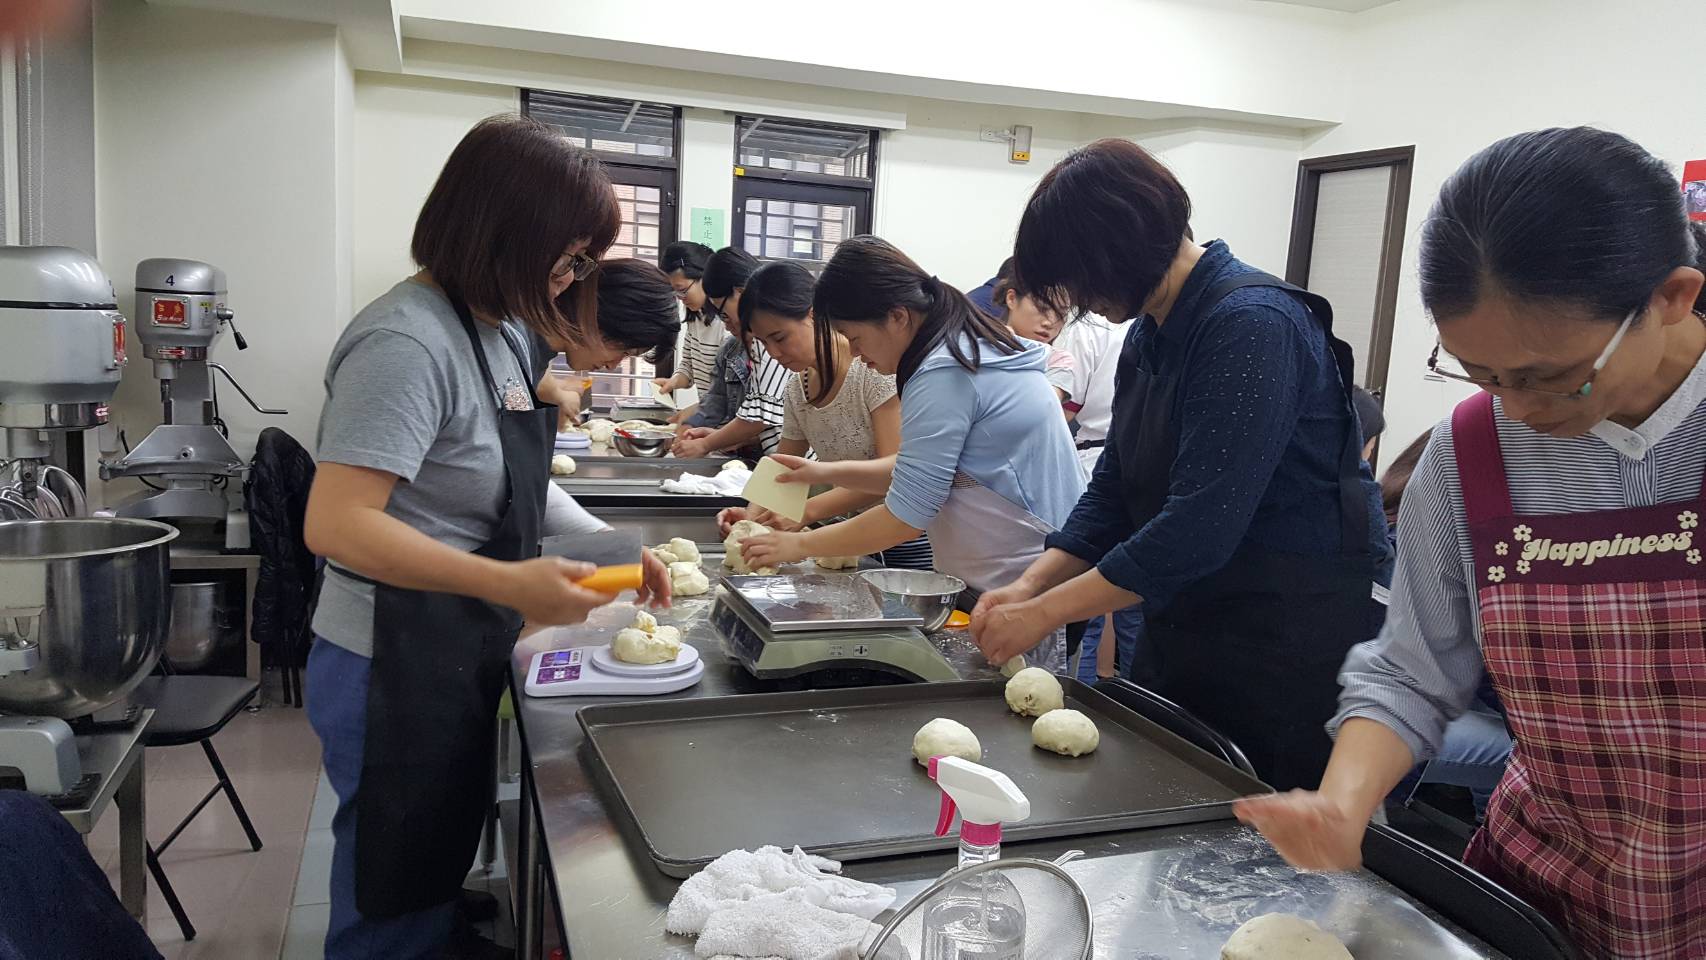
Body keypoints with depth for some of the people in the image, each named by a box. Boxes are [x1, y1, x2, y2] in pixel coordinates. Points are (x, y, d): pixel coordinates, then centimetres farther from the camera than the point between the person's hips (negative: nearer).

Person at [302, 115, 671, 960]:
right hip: (397, 668, -9)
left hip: (462, 661, 9)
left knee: (439, 877, 25)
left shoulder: (504, 328, 5)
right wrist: (510, 585, -36)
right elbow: (337, 525, -30)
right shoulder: (408, 342, -23)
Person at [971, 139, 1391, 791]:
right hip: (1188, 633, 8)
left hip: (1290, 636, -8)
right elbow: (1113, 491, 10)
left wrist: (1044, 613, -21)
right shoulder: (1150, 335, 6)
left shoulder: (1253, 323, -21)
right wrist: (1031, 583, -4)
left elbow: (1201, 526, -27)